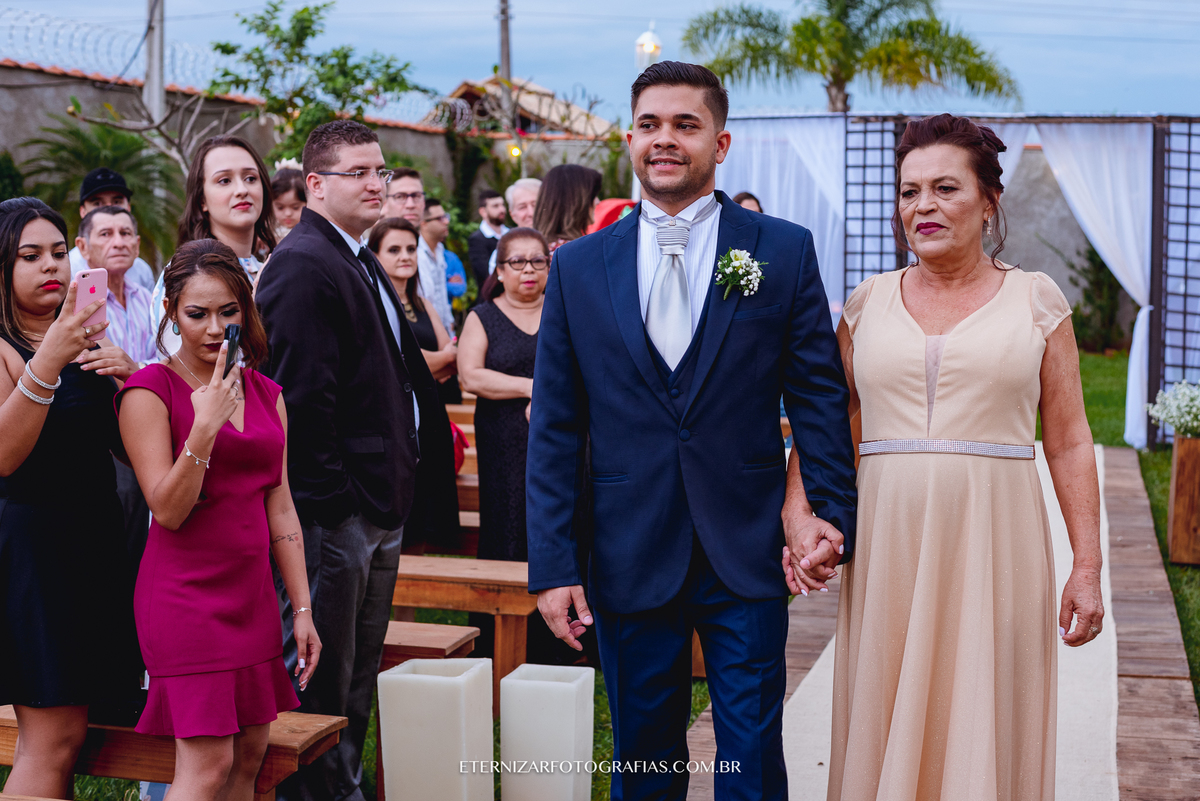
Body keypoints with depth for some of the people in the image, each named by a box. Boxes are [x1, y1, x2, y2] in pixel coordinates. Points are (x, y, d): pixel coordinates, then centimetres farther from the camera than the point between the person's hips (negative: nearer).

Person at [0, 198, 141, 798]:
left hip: (96, 541, 8)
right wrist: (49, 361, -33)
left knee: (58, 734, 11)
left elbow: (125, 447, 15)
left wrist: (126, 380, -4)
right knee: (52, 740, -8)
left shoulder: (85, 339, 16)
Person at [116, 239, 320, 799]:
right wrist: (204, 428, -25)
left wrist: (302, 608, 11)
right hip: (185, 597, -6)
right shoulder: (149, 390, -7)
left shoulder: (266, 394, 11)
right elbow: (167, 510, -12)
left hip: (252, 594, 6)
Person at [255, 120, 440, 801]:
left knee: (360, 674, 19)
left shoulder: (363, 264, 17)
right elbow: (302, 395, -21)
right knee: (321, 676, 0)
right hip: (336, 509, -10)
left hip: (380, 504, 10)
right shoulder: (302, 265, -14)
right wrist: (331, 499, -22)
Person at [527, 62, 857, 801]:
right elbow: (554, 430, 4)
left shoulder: (784, 251, 1)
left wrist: (832, 515, -6)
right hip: (630, 560, 2)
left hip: (749, 555, -1)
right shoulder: (578, 267, 5)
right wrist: (552, 565, -1)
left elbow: (821, 397, 3)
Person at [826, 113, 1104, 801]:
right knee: (885, 729, 8)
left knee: (982, 730, 4)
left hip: (995, 548, -2)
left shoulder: (1036, 299, 3)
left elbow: (1069, 443, 3)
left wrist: (1088, 567, -2)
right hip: (886, 547, 2)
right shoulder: (870, 302, 8)